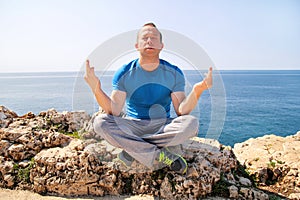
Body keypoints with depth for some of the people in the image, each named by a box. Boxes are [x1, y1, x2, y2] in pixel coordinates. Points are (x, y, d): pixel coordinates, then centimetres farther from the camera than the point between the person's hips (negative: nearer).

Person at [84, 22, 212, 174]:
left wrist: (197, 91, -30)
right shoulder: (124, 74, -5)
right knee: (100, 122, -28)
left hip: (163, 127, 1)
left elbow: (181, 111, -12)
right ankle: (161, 156, -25)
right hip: (132, 126, 0)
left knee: (191, 123, -29)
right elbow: (114, 111, -15)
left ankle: (133, 150, -19)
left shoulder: (174, 73, -3)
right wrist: (96, 89, -31)